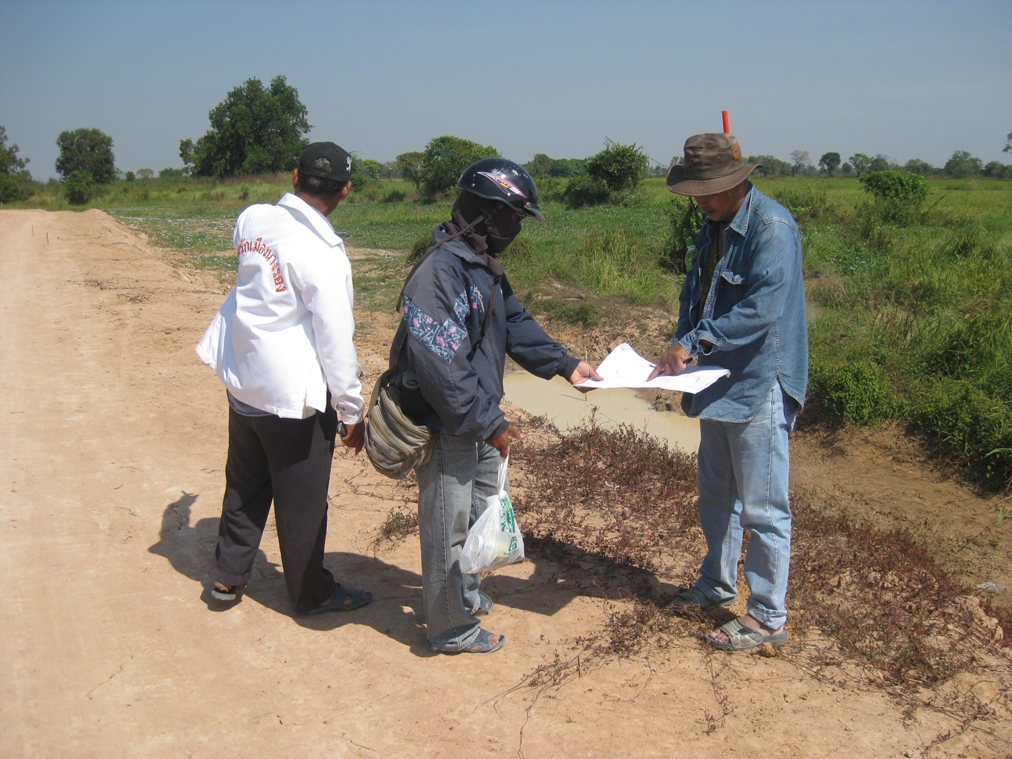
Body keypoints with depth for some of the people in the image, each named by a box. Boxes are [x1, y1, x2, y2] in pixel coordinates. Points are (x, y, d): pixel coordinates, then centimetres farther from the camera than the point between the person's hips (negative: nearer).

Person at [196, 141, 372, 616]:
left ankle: (228, 575, 35)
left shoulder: (252, 219, -2)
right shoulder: (322, 254, -22)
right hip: (293, 394, -7)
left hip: (242, 380, 7)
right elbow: (335, 339, -19)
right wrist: (352, 411, -10)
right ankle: (311, 593, 25)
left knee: (245, 484, 22)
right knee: (302, 500, 9)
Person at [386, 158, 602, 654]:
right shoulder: (438, 272, -25)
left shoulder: (485, 266, 7)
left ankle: (466, 594, 45)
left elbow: (515, 324, 16)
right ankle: (452, 628, 23)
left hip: (477, 419, 10)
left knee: (482, 509, 24)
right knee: (448, 524, 6)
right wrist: (490, 422, -23)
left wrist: (564, 364, 7)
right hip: (446, 426, -10)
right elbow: (439, 366, -28)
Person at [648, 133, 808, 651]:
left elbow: (762, 308, -25)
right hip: (719, 383, 9)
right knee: (715, 496, 21)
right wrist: (680, 349, -2)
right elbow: (694, 294, 15)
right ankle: (717, 584, 38)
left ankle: (768, 617, 13)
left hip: (759, 386, -9)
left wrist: (695, 342, -22)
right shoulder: (713, 228, 11)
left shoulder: (772, 226, -17)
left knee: (761, 507, 0)